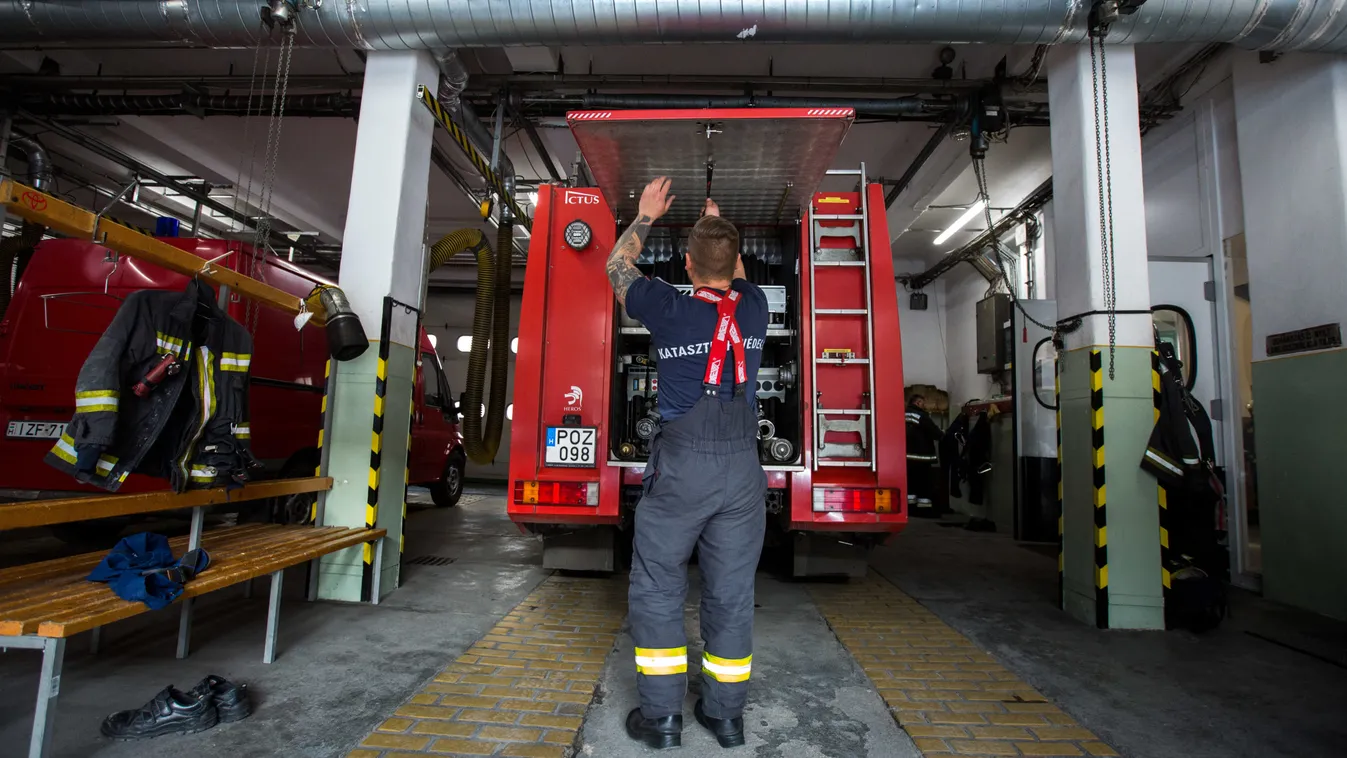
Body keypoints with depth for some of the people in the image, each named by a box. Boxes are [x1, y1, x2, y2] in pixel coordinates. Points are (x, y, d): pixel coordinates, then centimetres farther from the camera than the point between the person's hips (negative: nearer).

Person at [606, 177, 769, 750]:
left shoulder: (669, 309, -5)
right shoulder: (753, 308, 3)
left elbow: (617, 266, 14)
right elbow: (735, 276, 29)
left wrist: (647, 215, 28)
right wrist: (718, 226, 42)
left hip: (681, 465, -3)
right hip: (742, 466, 4)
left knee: (656, 589, 11)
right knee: (731, 592, 12)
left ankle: (661, 715, 19)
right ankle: (725, 714, 25)